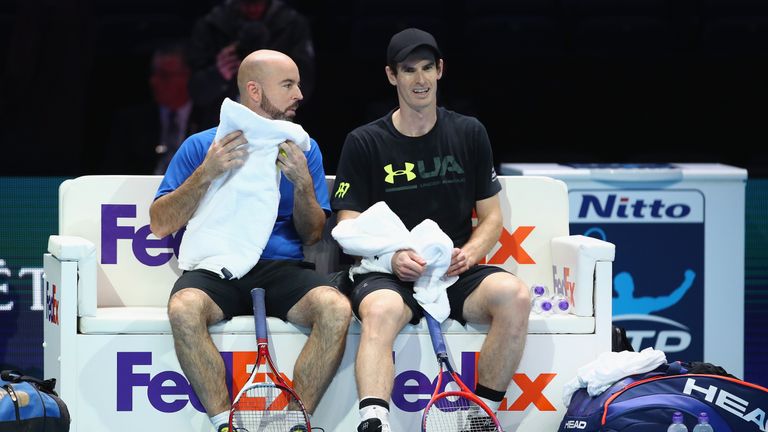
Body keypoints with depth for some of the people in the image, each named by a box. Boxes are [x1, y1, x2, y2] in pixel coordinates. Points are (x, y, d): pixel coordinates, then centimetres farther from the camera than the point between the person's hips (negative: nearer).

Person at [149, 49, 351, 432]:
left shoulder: (303, 149, 16)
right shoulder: (201, 146, 9)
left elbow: (313, 235, 13)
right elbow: (160, 224, 1)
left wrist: (303, 183, -5)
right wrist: (207, 173, -11)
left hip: (282, 269, 2)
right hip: (215, 268, -2)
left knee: (335, 310, -30)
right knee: (184, 309, -36)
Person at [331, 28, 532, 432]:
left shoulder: (469, 134, 11)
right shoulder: (364, 143, 5)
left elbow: (491, 216, 14)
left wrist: (469, 253, -7)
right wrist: (392, 258, -17)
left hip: (456, 273, 2)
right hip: (387, 276, -2)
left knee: (514, 294, -30)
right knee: (382, 310, -39)